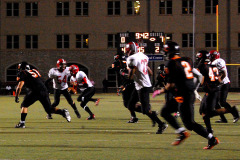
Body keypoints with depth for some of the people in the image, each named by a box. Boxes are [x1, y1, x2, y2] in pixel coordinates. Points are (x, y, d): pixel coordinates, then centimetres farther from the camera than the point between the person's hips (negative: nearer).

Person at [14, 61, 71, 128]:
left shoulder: (22, 73, 7)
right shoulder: (34, 71, 27)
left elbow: (19, 86, 0)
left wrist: (16, 96, 9)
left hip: (35, 91, -6)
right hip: (44, 90, 6)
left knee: (24, 105, 8)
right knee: (49, 109, 13)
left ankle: (22, 123, 0)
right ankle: (63, 112, -7)